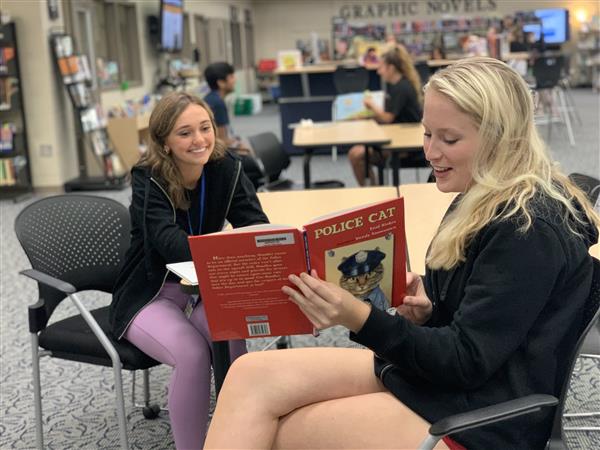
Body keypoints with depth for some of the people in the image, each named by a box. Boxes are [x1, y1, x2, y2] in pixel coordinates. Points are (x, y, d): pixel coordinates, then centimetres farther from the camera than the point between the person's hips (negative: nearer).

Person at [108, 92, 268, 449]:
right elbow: (169, 240, -34)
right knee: (192, 353, -31)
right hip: (150, 294, -3)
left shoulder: (226, 168, -7)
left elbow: (255, 223, -15)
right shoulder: (148, 180, -19)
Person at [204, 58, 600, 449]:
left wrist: (360, 319, -32)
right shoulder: (487, 201, 9)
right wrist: (424, 312, -8)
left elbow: (468, 360, -22)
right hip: (431, 374, 8)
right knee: (252, 375, -10)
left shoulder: (529, 229, -20)